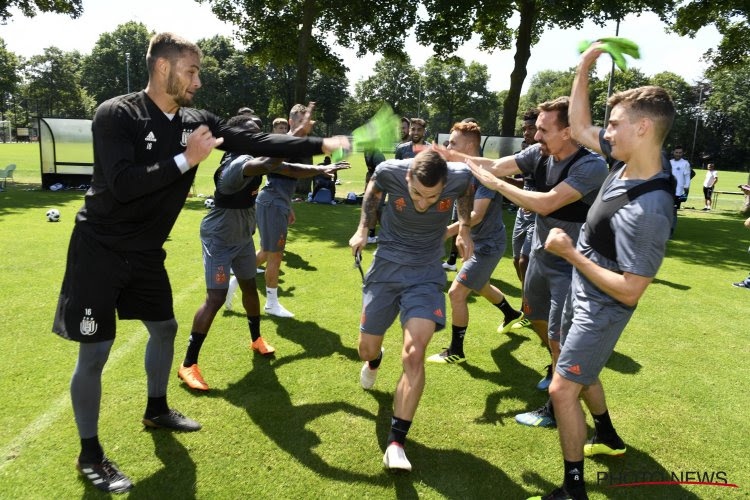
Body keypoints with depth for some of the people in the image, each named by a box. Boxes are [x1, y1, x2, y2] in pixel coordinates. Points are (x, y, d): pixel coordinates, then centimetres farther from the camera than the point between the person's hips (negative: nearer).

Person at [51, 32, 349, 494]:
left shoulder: (197, 122, 0)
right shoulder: (116, 115, -18)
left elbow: (257, 141, -1)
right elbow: (122, 184, -29)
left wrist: (321, 144, -4)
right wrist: (187, 159, -26)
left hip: (146, 251, 7)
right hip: (99, 250, -7)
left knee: (164, 328, 19)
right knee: (95, 353, -2)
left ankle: (157, 410, 44)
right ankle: (90, 454, 18)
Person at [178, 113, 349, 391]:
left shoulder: (257, 157, -3)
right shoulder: (235, 164, -31)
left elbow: (290, 170, 4)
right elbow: (269, 164, -50)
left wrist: (320, 169, -8)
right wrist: (296, 134, -54)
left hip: (243, 236, 8)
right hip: (218, 238, -8)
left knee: (249, 286, 17)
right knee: (216, 298, -13)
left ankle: (256, 338, 39)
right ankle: (188, 364, -3)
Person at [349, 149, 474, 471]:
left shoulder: (459, 177, -22)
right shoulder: (390, 171, -22)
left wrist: (464, 229, 2)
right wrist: (363, 229, 0)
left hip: (425, 272, -1)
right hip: (386, 264, 2)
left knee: (413, 355, -19)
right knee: (367, 349, 13)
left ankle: (396, 443, -7)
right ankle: (374, 361, 54)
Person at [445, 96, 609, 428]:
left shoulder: (591, 166, -27)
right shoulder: (539, 153, -7)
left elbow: (546, 203, -34)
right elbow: (495, 165, -7)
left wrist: (496, 184, -27)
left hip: (571, 265, -7)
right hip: (540, 255, 8)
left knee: (557, 337, -1)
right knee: (535, 317, 23)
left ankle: (555, 410, 18)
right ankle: (560, 367, 50)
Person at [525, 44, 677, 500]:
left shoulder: (649, 211, -34)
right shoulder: (628, 160, -10)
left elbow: (628, 292, -30)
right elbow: (580, 128, 5)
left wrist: (571, 253, -24)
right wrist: (584, 68, -4)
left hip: (602, 310, -9)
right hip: (582, 294, 9)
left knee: (562, 390, -4)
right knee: (582, 372, 27)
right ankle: (607, 437, 51)